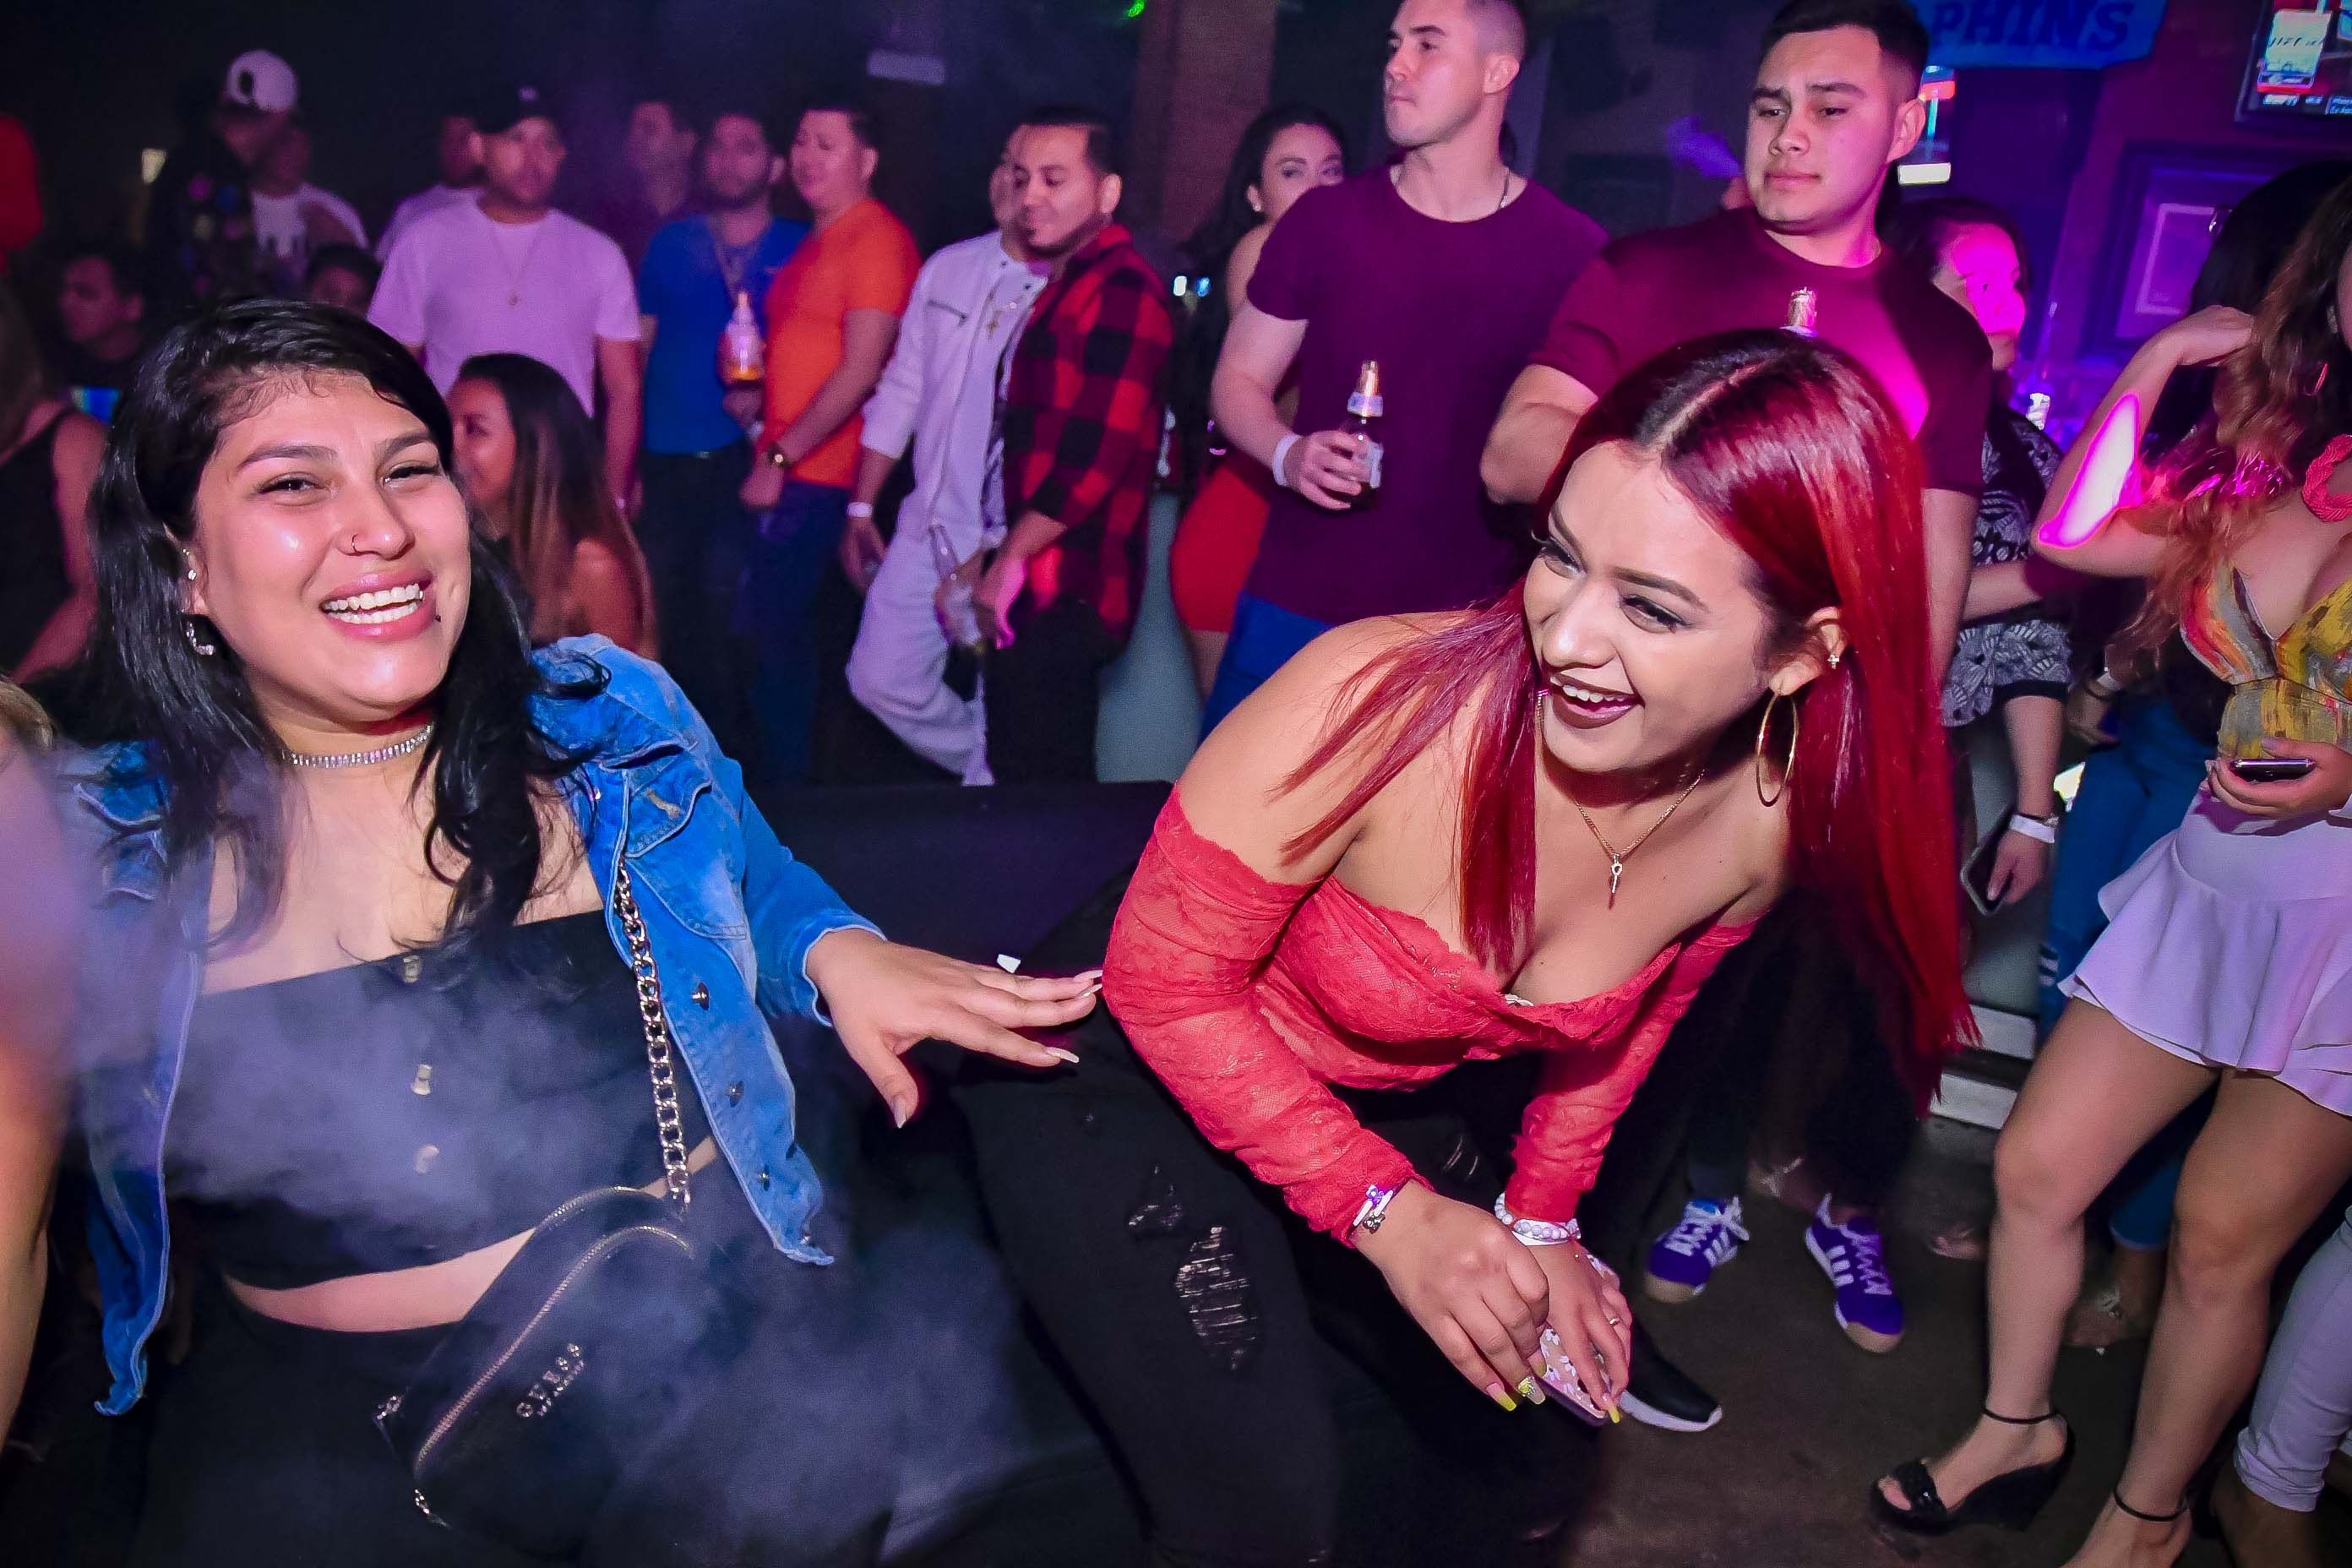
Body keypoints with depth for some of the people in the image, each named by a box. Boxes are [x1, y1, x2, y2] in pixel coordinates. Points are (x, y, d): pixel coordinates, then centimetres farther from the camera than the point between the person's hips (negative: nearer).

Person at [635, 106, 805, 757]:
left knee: (722, 614, -4)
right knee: (657, 612, 7)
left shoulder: (800, 250, 5)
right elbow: (636, 349, 12)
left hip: (743, 459, -3)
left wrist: (767, 394, -16)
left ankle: (722, 753, 10)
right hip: (664, 460, 3)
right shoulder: (672, 244, 13)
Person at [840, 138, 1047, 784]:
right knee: (881, 680, 8)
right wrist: (861, 508, 11)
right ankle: (992, 774, 30)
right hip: (929, 529, 6)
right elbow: (901, 392, 13)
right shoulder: (948, 269, 8)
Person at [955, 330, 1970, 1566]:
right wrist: (1389, 1214, -23)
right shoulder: (1380, 699, -35)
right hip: (1126, 1075, -5)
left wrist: (1541, 1221, 1)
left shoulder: (1768, 822, -16)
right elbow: (1165, 981, -21)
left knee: (1537, 1411, 14)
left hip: (1368, 1105, 5)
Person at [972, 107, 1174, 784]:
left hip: (1065, 593, -10)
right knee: (1018, 773, 15)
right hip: (1031, 588, 10)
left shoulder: (1123, 290, -13)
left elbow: (1099, 451, -21)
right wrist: (991, 561, 18)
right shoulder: (1062, 284, 18)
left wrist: (1011, 558, -15)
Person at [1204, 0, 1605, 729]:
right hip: (1293, 611, 2)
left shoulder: (1571, 249, -2)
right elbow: (1239, 380, 8)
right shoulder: (1324, 220, 2)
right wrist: (1288, 454, -13)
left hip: (1467, 632, -1)